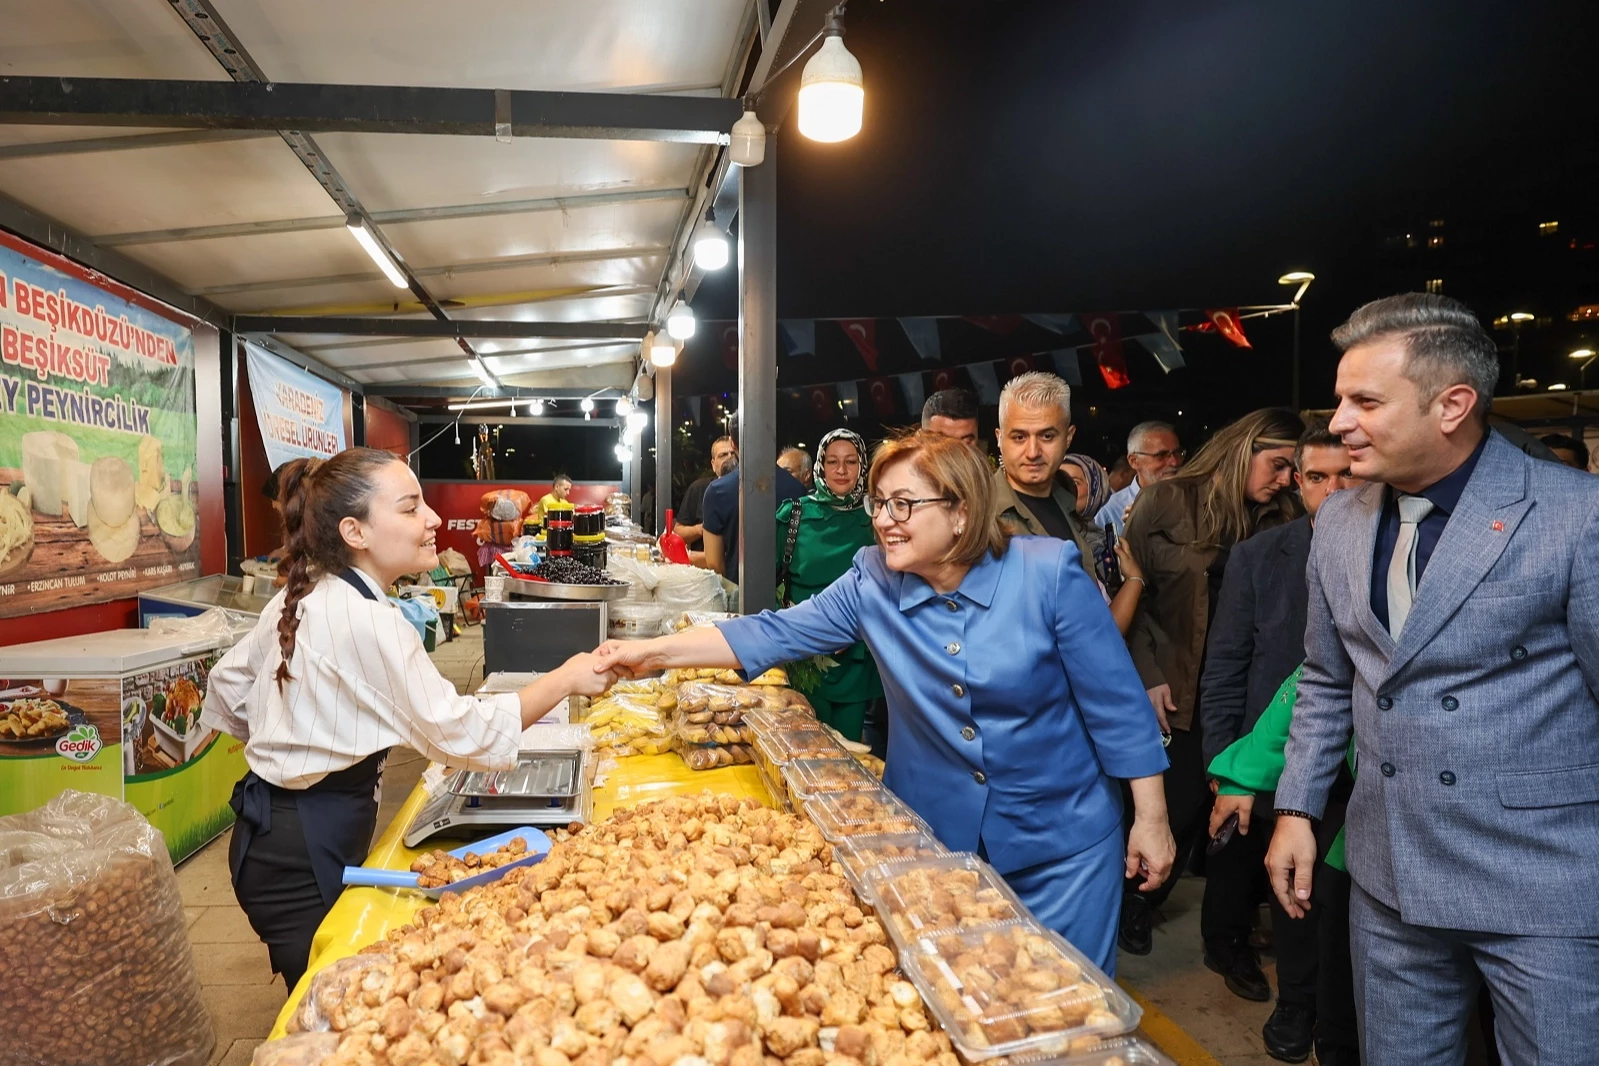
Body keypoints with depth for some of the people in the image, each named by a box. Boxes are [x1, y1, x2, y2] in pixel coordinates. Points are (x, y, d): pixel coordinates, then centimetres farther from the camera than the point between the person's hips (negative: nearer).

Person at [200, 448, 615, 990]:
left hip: (271, 830, 9)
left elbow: (226, 684, 16)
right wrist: (566, 678, -18)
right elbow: (464, 733, -24)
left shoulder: (301, 596, 3)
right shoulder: (368, 625, -25)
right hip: (305, 854, -9)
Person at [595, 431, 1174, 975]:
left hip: (1060, 842, -2)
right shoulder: (872, 583, -10)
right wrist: (655, 651, -16)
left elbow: (1116, 703, -12)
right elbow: (774, 634, -9)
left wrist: (1150, 818, -8)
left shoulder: (1049, 574, -18)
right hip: (932, 835, 3)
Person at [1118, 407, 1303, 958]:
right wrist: (1150, 678, -9)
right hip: (1177, 692, -3)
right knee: (1179, 805, 3)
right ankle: (1135, 902, 32)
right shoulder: (1167, 501, -5)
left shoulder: (1276, 520, 6)